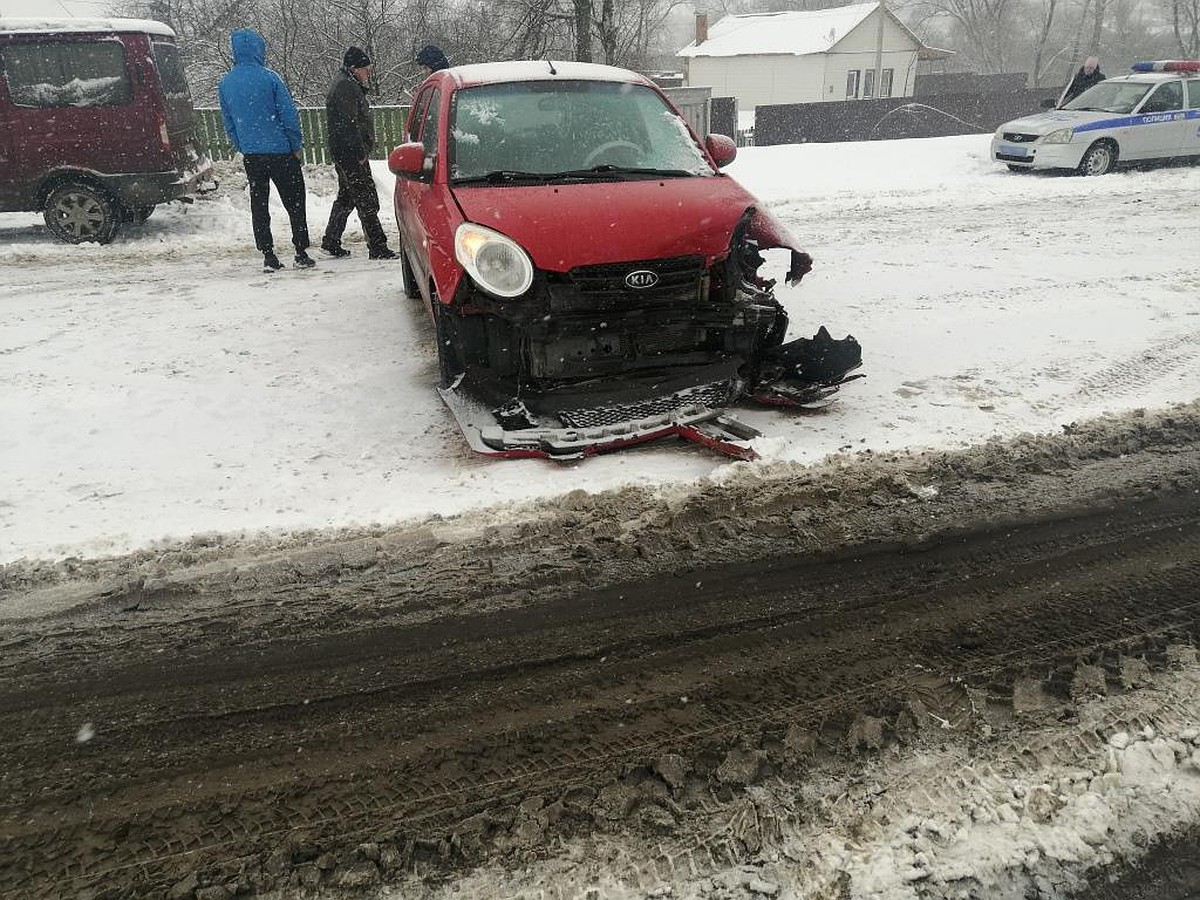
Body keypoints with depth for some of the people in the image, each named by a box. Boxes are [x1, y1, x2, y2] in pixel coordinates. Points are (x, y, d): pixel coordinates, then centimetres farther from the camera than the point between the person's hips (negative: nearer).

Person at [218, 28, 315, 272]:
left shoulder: (225, 83, 5)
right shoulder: (269, 78, -11)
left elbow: (228, 123, 11)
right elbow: (289, 114, -10)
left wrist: (242, 148, 20)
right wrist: (297, 145, 1)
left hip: (250, 155, 4)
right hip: (280, 151, -4)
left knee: (259, 204, 10)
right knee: (294, 202, 5)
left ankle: (268, 256, 8)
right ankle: (301, 252, 4)